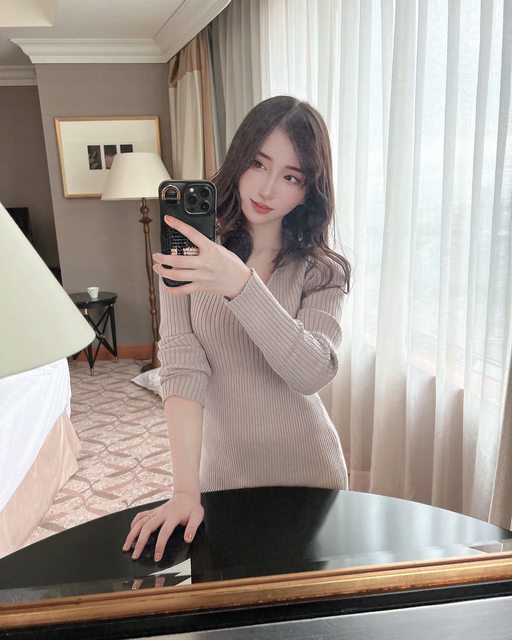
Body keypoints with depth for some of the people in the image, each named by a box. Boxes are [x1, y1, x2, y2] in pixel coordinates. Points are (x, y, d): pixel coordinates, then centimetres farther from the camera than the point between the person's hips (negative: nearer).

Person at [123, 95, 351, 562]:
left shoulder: (323, 271, -9)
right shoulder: (189, 261, -8)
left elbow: (313, 373, -26)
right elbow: (183, 371, -17)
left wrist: (240, 285, -39)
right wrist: (185, 490, -25)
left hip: (307, 474, 0)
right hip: (222, 475, 0)